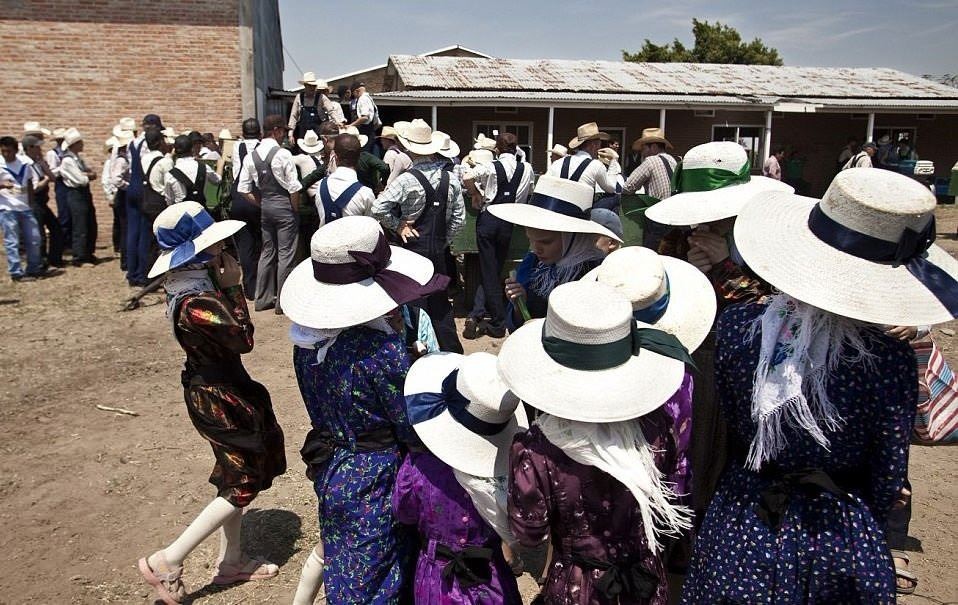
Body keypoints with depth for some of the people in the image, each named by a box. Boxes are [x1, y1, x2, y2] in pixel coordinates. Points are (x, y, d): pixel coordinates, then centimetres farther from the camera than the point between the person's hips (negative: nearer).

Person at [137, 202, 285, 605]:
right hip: (219, 397, -10)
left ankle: (231, 561, 38)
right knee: (243, 485, 5)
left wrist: (222, 285, -3)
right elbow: (244, 338, -22)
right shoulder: (196, 303, -31)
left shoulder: (188, 284, -1)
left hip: (213, 387, 10)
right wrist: (233, 287, -18)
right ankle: (166, 561, 13)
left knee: (233, 476, 22)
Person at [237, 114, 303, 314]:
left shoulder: (250, 156, 3)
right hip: (284, 206, -6)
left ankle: (263, 299, 23)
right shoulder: (283, 154, -13)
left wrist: (261, 204, 11)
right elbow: (294, 188, -14)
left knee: (267, 251, 16)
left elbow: (243, 189, 2)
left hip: (264, 206, 6)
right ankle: (282, 302, 6)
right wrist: (296, 210, -2)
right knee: (285, 254, 2)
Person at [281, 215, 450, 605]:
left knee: (335, 548, 33)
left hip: (329, 468, 7)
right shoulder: (383, 348, -29)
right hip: (374, 480, -7)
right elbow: (413, 431, -19)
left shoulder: (307, 337, -7)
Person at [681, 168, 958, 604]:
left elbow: (732, 426, -2)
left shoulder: (736, 324, -17)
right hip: (839, 546, -1)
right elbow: (887, 490, -9)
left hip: (739, 535, 1)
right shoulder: (890, 359, -22)